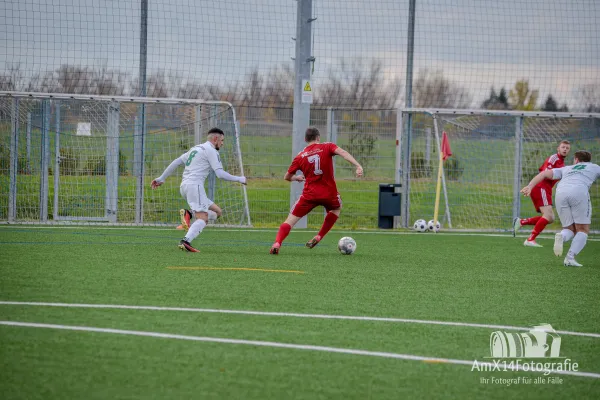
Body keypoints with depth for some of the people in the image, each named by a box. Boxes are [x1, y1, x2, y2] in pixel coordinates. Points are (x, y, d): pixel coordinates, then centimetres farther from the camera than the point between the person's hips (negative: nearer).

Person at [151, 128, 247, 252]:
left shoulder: (196, 148, 25)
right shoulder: (211, 150, -1)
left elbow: (176, 162, 24)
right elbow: (220, 174, -9)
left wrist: (161, 178, 27)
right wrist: (239, 179, 3)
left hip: (184, 186, 9)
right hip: (194, 185, -9)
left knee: (217, 211, 9)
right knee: (202, 218, -18)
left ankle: (188, 214, -9)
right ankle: (186, 241, -38)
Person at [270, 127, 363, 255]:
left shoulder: (300, 157, 7)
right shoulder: (327, 147, 2)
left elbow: (287, 177, 15)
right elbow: (342, 152, -17)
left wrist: (296, 178, 37)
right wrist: (358, 166, -26)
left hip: (309, 195, 0)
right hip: (329, 194, 0)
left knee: (290, 221, 5)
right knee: (336, 208, 34)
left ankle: (277, 243, -20)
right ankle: (319, 237, 24)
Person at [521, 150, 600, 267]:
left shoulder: (566, 169, 35)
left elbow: (544, 173, 26)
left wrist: (530, 186, 19)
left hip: (561, 193, 3)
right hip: (579, 192, -3)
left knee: (570, 230, 13)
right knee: (583, 230, 6)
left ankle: (561, 236, -23)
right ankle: (570, 258, -14)